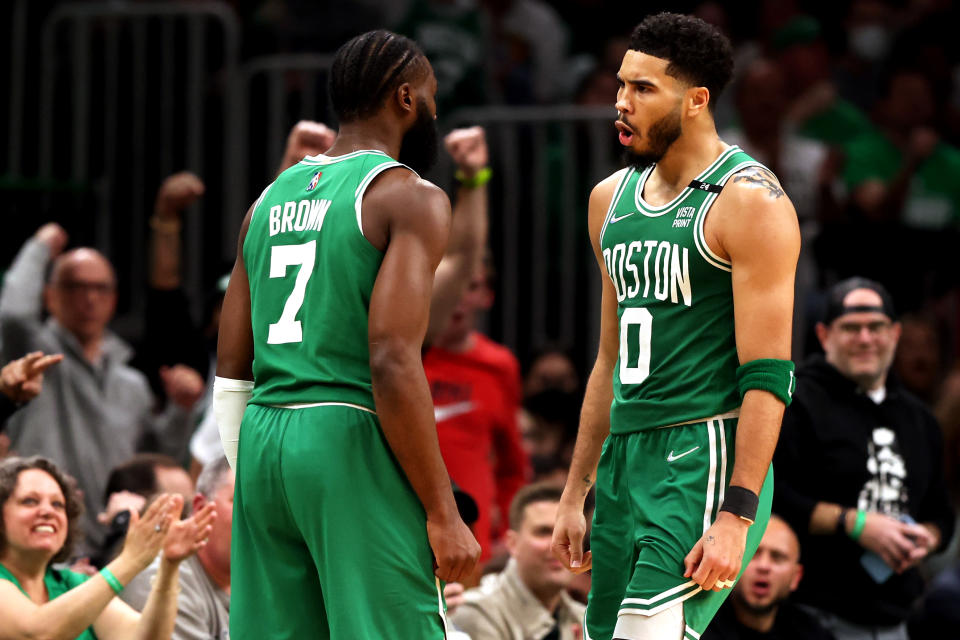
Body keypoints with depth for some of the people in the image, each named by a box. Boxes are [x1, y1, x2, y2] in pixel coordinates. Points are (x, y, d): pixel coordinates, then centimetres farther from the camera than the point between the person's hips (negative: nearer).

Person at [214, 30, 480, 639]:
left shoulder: (271, 199, 16)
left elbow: (231, 372, 16)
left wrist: (254, 486, 23)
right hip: (354, 449, -7)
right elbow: (393, 362, -17)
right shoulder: (409, 198, -6)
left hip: (263, 449, 7)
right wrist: (442, 513, -15)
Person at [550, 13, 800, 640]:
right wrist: (577, 492, 20)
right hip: (627, 458, 8)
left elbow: (768, 376, -14)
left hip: (705, 461, -8)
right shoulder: (612, 199, 15)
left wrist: (737, 516, -21)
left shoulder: (749, 200, -9)